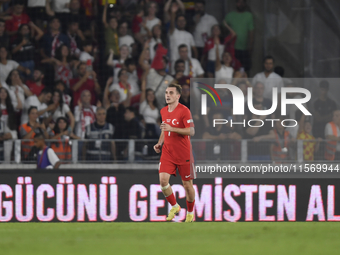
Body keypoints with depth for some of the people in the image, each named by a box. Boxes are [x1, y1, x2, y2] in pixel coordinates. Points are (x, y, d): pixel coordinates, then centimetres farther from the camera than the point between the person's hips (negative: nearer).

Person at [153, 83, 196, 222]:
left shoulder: (184, 111, -10)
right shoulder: (163, 111, 10)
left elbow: (191, 131, -17)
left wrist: (172, 129, -25)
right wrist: (159, 143, 9)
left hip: (183, 153, -5)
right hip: (167, 152, 5)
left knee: (187, 184, 3)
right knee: (163, 180, -12)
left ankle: (190, 213, 21)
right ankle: (174, 206, 9)